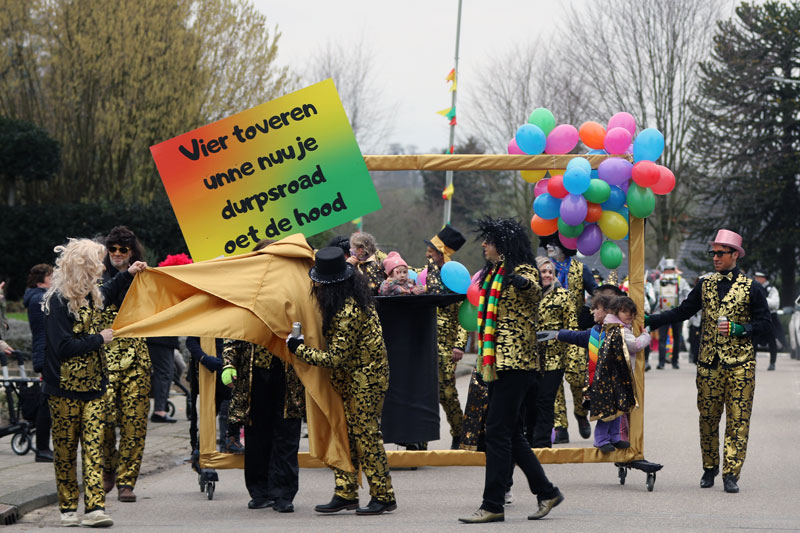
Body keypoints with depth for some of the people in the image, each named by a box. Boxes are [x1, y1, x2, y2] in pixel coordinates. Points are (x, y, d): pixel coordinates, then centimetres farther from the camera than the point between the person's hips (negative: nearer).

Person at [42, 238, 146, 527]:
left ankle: (94, 507, -10)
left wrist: (127, 274, 29)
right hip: (64, 389, -6)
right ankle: (68, 508, 14)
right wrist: (99, 339, -13)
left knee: (93, 445, -5)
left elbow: (110, 292, 39)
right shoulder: (58, 301, -15)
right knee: (65, 449, 4)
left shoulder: (93, 294, 11)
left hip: (93, 385, 6)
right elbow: (63, 347, -22)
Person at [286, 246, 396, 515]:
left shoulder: (347, 313, -28)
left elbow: (335, 358, -25)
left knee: (365, 433, -4)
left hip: (365, 379, -10)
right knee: (345, 432, 9)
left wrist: (299, 348, -17)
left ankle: (383, 496, 4)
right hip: (351, 378, 10)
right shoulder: (355, 291, -1)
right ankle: (345, 493, 13)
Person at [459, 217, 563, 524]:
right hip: (498, 362, 9)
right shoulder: (493, 274, 18)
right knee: (510, 433, 10)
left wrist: (524, 283, -51)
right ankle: (546, 492, 20)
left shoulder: (522, 270, -9)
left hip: (516, 362, -9)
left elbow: (534, 289, -32)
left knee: (498, 430, -10)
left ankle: (493, 505, -8)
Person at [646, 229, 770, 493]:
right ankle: (709, 469, 19)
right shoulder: (705, 285, 11)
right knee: (708, 417, 6)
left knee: (737, 420, -6)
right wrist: (648, 320, 4)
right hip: (709, 362, 3)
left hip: (739, 364, -3)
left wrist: (739, 329, -15)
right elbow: (682, 312, 12)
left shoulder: (750, 288, 0)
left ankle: (731, 474, -5)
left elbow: (763, 321, 1)